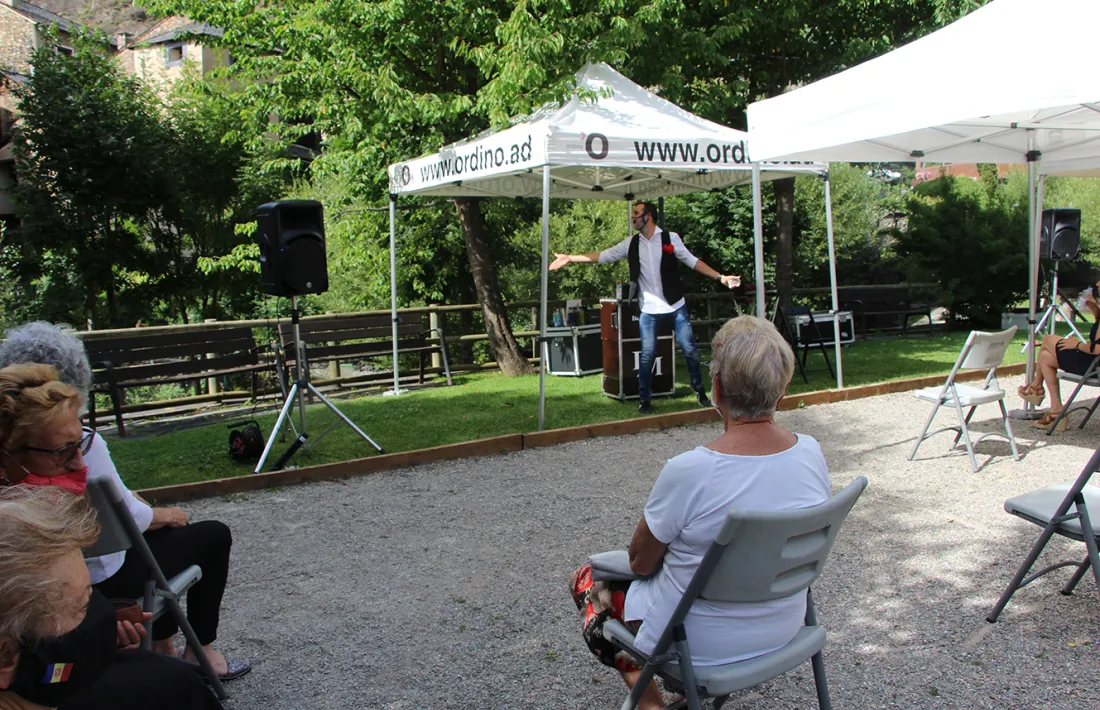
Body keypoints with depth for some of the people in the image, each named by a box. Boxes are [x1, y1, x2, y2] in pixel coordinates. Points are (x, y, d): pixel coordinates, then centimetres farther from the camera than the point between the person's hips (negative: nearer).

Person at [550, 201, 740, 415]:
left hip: (676, 307, -1)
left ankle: (699, 391, 23)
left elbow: (692, 261, 2)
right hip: (650, 311, 1)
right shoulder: (631, 244, 3)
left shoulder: (670, 238, -2)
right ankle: (644, 399, 14)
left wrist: (720, 277, -6)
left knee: (690, 351, 2)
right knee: (647, 355, 0)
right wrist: (569, 258, -3)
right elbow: (602, 256, 3)